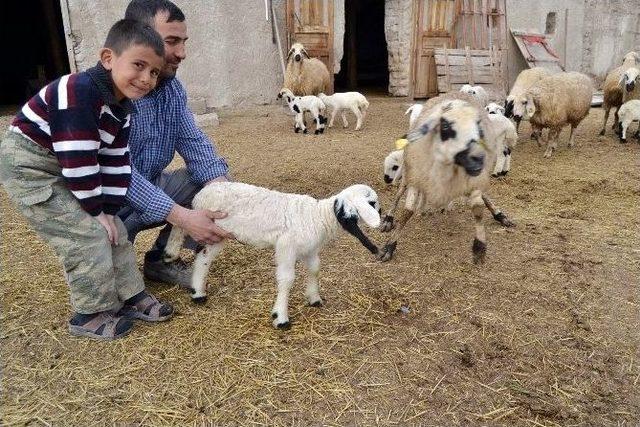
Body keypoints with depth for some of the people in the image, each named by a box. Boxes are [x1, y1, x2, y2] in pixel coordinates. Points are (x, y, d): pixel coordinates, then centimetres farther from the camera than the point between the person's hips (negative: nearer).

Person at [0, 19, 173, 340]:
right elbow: (77, 159, -29)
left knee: (112, 230, 6)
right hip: (28, 166, -9)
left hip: (64, 169, 9)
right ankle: (92, 313, 3)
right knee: (86, 234, -12)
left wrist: (109, 210, -3)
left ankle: (131, 295, 18)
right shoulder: (80, 94, -29)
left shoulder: (122, 106, -1)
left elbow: (116, 160, 1)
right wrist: (95, 210, -19)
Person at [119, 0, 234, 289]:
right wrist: (182, 217, -41)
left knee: (217, 178, -5)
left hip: (152, 187, 7)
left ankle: (163, 258, 6)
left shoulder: (173, 87, -1)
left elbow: (193, 142, -4)